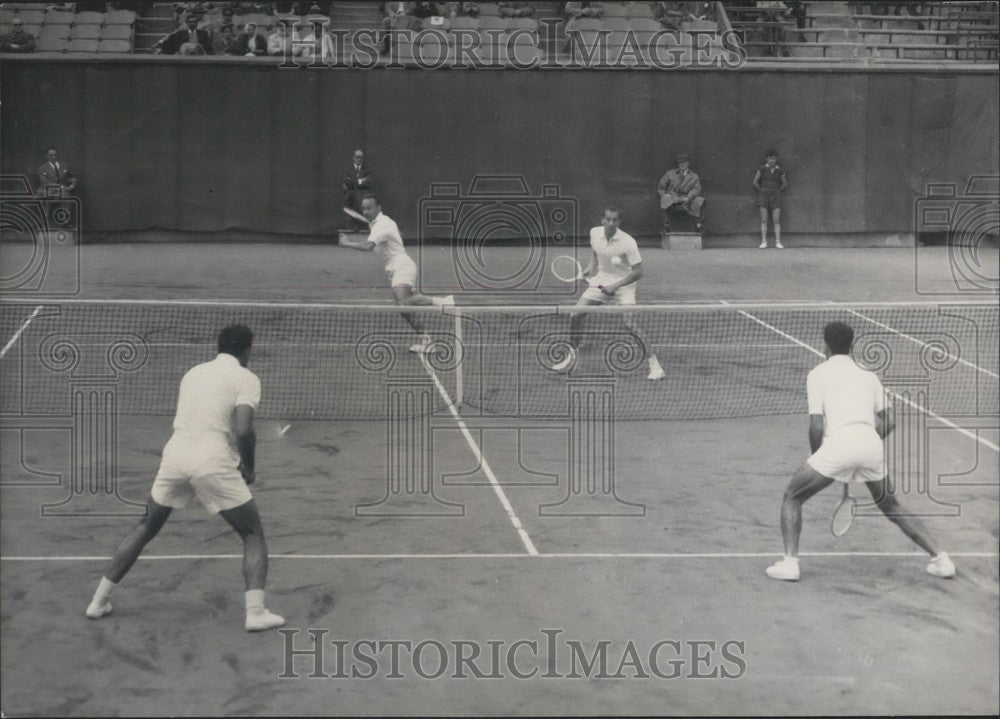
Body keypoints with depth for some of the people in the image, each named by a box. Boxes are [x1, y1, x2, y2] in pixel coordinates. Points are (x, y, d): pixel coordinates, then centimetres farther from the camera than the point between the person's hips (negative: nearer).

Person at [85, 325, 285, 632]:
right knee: (253, 535, 9)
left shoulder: (193, 373, 20)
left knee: (145, 529, 23)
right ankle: (255, 612, -5)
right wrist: (248, 468, 4)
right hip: (213, 462, -5)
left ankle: (99, 601, 24)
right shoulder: (246, 378, 2)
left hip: (174, 453, 5)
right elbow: (243, 431, -12)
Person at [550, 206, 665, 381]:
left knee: (630, 324, -22)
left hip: (623, 284, -5)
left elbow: (638, 273, -18)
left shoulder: (628, 242, -23)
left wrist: (615, 286, -22)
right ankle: (571, 358, 19)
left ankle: (654, 364, -11)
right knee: (575, 315, -1)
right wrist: (590, 268, 3)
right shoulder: (594, 233, -7)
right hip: (601, 281, 5)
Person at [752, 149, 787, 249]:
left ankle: (778, 242, -2)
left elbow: (785, 184, 17)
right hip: (763, 195, -1)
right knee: (764, 220, -5)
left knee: (777, 220, -5)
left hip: (775, 195, 1)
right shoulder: (762, 168, 0)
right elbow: (755, 182, 5)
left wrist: (778, 193, 9)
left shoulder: (780, 171, 4)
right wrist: (761, 193, 2)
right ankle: (764, 243, -3)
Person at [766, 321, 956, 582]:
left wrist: (816, 457, 16)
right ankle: (940, 558, 20)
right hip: (871, 444, 4)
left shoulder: (818, 374, 10)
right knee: (892, 507, 26)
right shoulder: (868, 375, 22)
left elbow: (816, 427, 1)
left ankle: (789, 562, 2)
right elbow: (888, 422, 17)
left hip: (837, 442, -4)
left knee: (792, 497, 16)